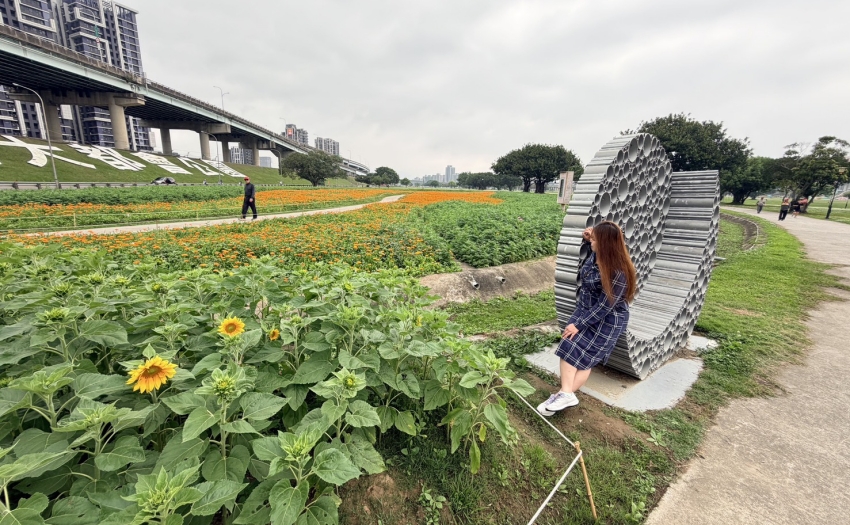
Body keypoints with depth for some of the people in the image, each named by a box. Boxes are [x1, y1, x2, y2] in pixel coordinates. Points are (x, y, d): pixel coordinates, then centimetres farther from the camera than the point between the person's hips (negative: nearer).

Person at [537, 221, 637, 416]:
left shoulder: (619, 273, -25)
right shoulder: (596, 255, -3)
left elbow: (604, 307, -24)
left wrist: (579, 324, -22)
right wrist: (587, 239, 8)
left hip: (608, 320, -7)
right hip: (584, 310, 7)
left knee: (584, 355, -13)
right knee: (569, 347, -8)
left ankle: (564, 394, -14)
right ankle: (565, 394, -13)